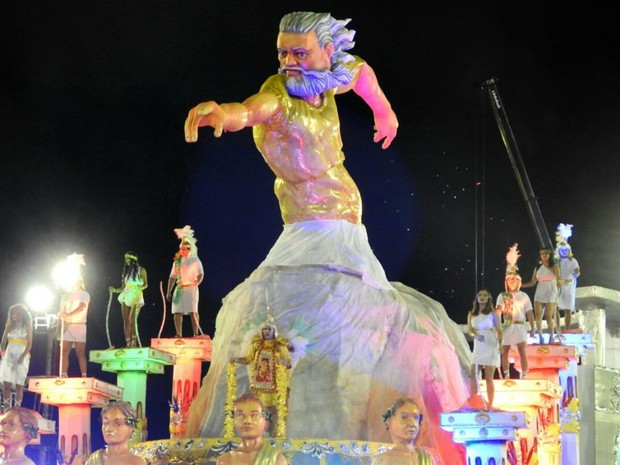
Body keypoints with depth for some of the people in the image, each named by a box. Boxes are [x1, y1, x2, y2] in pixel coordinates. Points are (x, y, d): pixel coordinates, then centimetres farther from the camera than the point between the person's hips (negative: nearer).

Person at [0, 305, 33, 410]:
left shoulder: (27, 327, 2)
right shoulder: (9, 327, 11)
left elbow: (29, 345, -4)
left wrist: (22, 357, -17)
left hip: (22, 358, -2)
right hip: (9, 357, 2)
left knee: (19, 385, 0)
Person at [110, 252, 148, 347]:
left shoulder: (141, 270, 4)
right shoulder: (126, 271, 17)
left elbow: (146, 284, 2)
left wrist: (140, 288, -17)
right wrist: (115, 290, 4)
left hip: (136, 296, -5)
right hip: (126, 296, 5)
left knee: (132, 320, -17)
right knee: (126, 320, -3)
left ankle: (134, 342, -18)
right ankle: (128, 343, -3)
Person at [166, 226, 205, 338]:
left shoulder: (195, 260, 4)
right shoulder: (177, 261, 15)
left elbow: (201, 274, 0)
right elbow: (172, 277, 15)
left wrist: (196, 283, -18)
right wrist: (169, 291, 9)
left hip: (191, 288, -4)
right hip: (179, 289, 4)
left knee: (193, 311, -13)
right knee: (177, 312, -2)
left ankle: (196, 333, -12)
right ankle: (179, 334, 0)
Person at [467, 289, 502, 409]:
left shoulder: (493, 314, 1)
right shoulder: (472, 314, 9)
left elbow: (499, 330, -1)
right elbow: (469, 328, 0)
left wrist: (500, 343, -17)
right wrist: (475, 335, -22)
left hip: (491, 348, -3)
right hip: (478, 348, 3)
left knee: (489, 378, -4)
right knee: (473, 376, -4)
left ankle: (490, 406, 0)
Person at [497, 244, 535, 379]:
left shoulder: (524, 296, 6)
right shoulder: (502, 296, 4)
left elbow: (529, 313, 5)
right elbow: (498, 310, -9)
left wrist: (532, 328, -1)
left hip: (520, 326, -1)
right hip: (507, 326, 1)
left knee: (522, 352, -7)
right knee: (504, 352, 6)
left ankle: (524, 375, -4)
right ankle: (506, 376, 17)